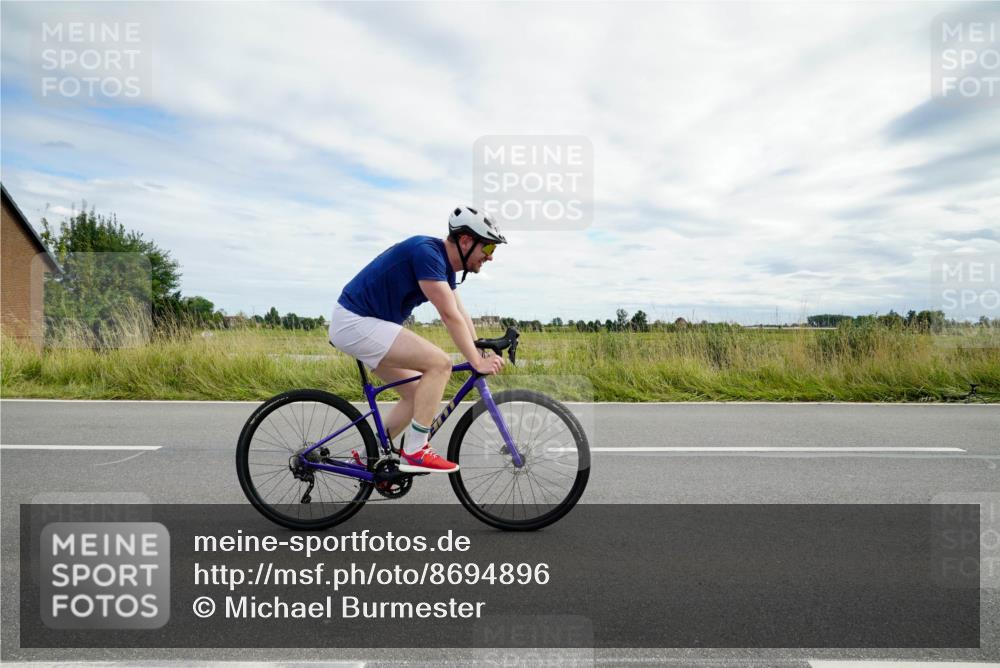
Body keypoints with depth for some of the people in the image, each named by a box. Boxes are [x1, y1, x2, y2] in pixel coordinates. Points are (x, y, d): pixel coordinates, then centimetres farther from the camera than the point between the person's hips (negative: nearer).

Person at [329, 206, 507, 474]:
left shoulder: (444, 265, 9)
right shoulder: (427, 252, -21)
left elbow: (461, 315, 11)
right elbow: (450, 316, -24)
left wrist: (484, 354, 3)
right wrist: (478, 363, -19)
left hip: (359, 323, 10)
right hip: (356, 322, -10)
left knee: (416, 394, 11)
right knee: (440, 363, -18)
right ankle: (414, 452, -9)